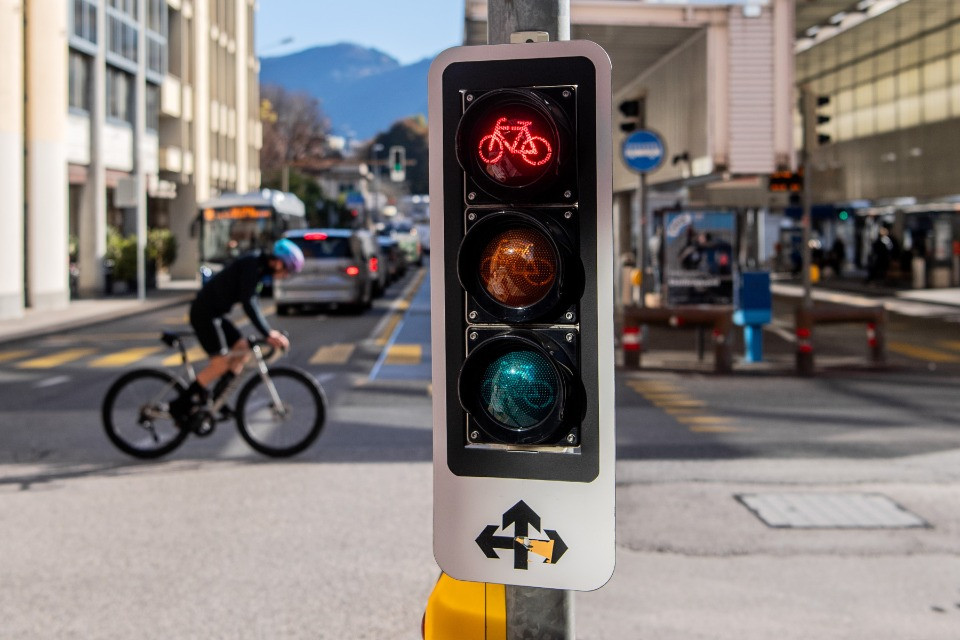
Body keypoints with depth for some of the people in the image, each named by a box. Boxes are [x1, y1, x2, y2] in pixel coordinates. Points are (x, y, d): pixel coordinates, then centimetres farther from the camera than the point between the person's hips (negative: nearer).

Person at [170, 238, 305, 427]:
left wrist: (269, 332, 15)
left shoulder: (258, 266, 10)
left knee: (242, 349, 6)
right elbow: (248, 303, -27)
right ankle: (180, 406, -5)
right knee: (221, 363, -11)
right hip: (205, 313, -10)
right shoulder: (251, 266, -19)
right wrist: (268, 334, -28)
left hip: (215, 314, 10)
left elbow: (252, 301, 19)